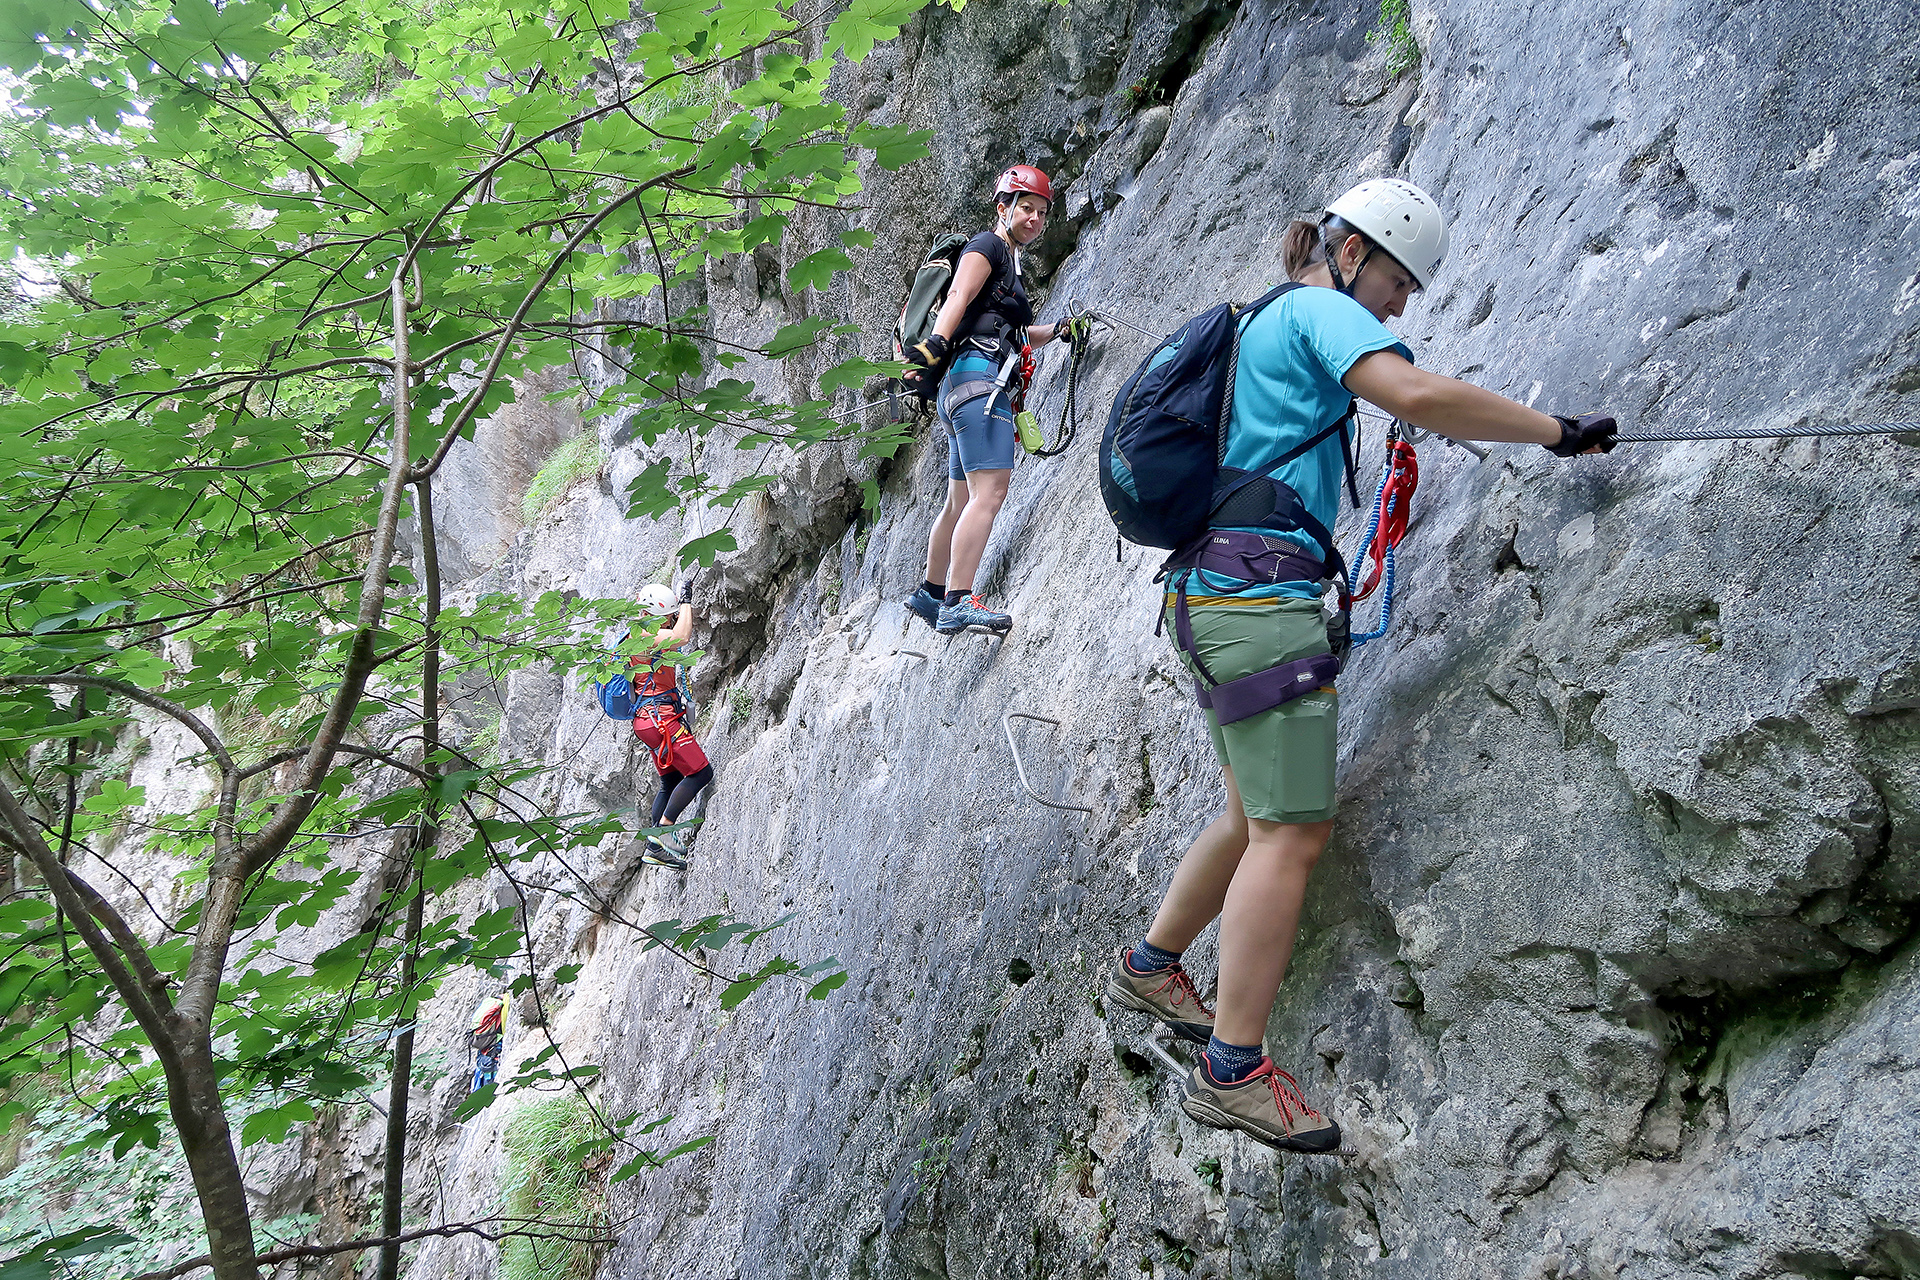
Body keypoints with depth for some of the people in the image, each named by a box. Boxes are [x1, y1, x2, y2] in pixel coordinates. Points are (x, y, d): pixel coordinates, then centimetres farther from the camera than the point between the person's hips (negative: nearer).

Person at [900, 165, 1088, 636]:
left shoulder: (1011, 265, 29)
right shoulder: (988, 245, 1)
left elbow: (1016, 335, 38)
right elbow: (959, 297, -17)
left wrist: (1057, 330, 23)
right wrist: (935, 344, -32)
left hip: (968, 388, 10)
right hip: (979, 374, -10)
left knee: (961, 502, 16)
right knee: (989, 493, -21)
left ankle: (929, 593, 26)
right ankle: (957, 604, -28)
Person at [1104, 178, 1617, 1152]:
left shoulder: (1266, 325, 26)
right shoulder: (1320, 309, -4)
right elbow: (1416, 394, -21)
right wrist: (1558, 432, -14)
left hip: (1212, 591, 10)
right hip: (1261, 591, -10)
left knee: (1257, 819, 18)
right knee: (1292, 832, -9)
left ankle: (1148, 969, 30)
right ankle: (1232, 1071, -6)